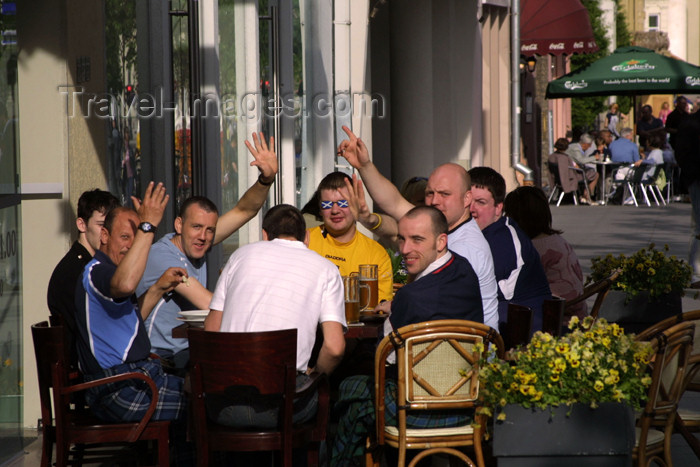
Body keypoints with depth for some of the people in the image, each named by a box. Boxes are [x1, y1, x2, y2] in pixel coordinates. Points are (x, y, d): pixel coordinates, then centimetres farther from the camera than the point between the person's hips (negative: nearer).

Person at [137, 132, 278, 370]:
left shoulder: (194, 244, 6)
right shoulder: (162, 256, -16)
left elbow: (243, 211, 7)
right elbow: (209, 304, -22)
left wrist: (266, 179, -9)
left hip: (191, 350, 8)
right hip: (162, 358, -8)